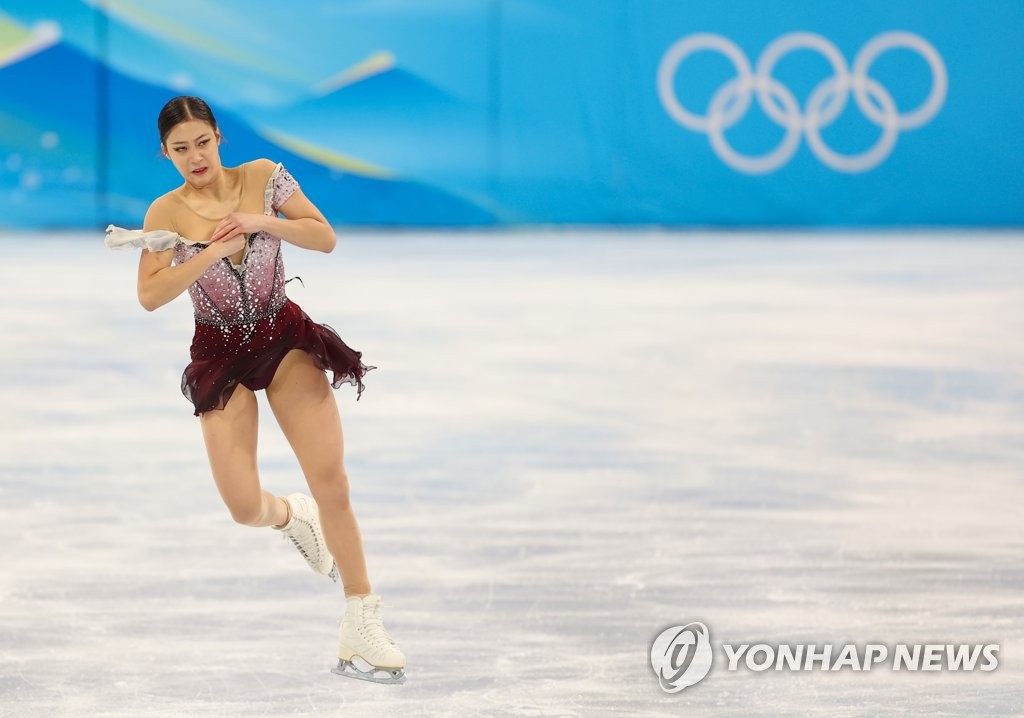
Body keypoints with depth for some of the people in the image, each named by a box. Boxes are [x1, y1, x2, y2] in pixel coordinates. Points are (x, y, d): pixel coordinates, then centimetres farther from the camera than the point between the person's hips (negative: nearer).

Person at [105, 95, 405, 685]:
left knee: (332, 481, -14)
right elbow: (150, 296, -15)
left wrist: (264, 222, -18)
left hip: (286, 339, 0)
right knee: (245, 508, -8)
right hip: (222, 355, 0)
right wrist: (213, 251, -23)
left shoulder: (263, 177, -3)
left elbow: (326, 238, -3)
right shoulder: (167, 212, -6)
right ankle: (291, 516, 32)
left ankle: (362, 625, -7)